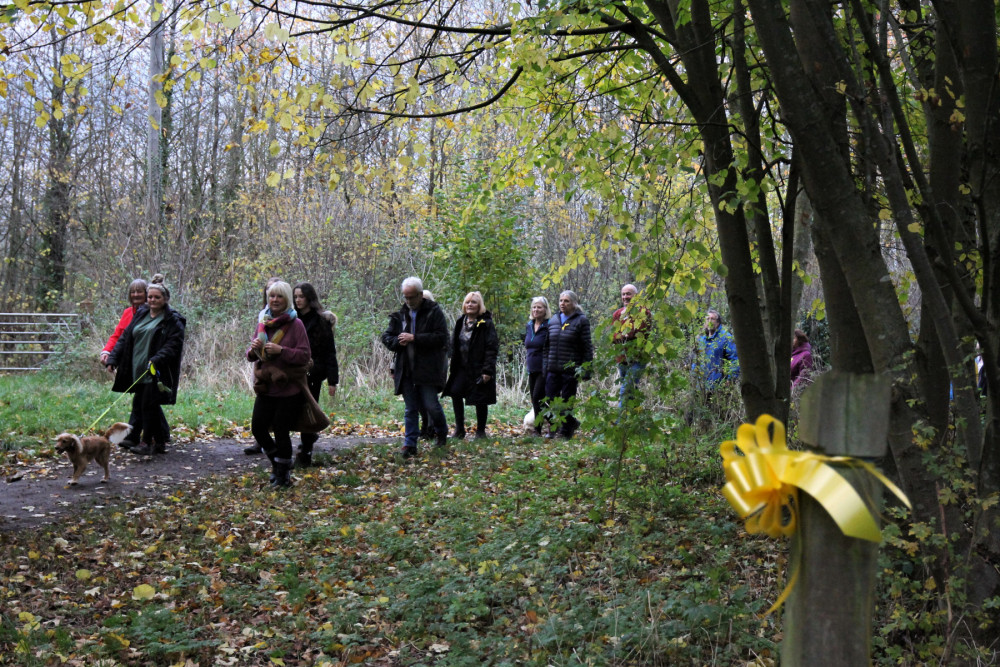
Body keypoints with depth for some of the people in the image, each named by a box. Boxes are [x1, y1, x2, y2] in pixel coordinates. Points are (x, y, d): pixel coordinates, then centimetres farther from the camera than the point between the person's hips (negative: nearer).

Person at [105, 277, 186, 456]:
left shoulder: (173, 320, -4)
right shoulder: (140, 315, 15)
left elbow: (173, 345, -14)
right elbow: (124, 338, 15)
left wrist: (157, 360, -27)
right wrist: (112, 358, 5)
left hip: (157, 372, -7)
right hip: (139, 370, 7)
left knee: (149, 405, -10)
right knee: (139, 406, 9)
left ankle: (146, 443, -3)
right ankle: (160, 442, 18)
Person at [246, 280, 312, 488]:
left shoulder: (295, 324, -8)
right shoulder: (262, 323, 9)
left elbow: (305, 355, -13)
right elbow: (251, 355, 14)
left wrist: (281, 350, -24)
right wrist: (254, 349, -9)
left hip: (288, 389, -6)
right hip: (265, 387, 6)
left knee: (281, 431, 0)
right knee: (257, 428, 5)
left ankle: (283, 475, 18)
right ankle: (276, 462, 30)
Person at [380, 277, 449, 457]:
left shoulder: (434, 312, -4)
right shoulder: (400, 315, 12)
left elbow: (441, 337, -14)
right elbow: (386, 337, 16)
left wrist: (414, 338, -17)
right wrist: (398, 341, -8)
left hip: (427, 368, -4)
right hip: (406, 370, 4)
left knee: (431, 404, -2)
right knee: (410, 409, 6)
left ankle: (442, 432, 26)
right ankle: (410, 444, 7)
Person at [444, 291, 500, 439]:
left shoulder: (486, 324, -9)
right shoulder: (461, 322, 9)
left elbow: (492, 348, -12)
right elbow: (454, 345, 15)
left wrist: (487, 370, -18)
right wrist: (453, 365, 8)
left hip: (479, 369, -5)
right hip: (462, 368, 5)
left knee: (480, 401, 2)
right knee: (455, 392, -5)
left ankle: (480, 431, 16)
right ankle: (459, 429, 4)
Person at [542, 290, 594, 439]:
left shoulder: (581, 320, -4)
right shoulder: (553, 320, 12)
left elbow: (587, 347, -6)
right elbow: (547, 345, 18)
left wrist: (585, 369, -10)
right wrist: (546, 364, 13)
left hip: (570, 369, -5)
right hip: (553, 370, 5)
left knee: (567, 402, 3)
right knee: (550, 400, 2)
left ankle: (566, 432, 15)